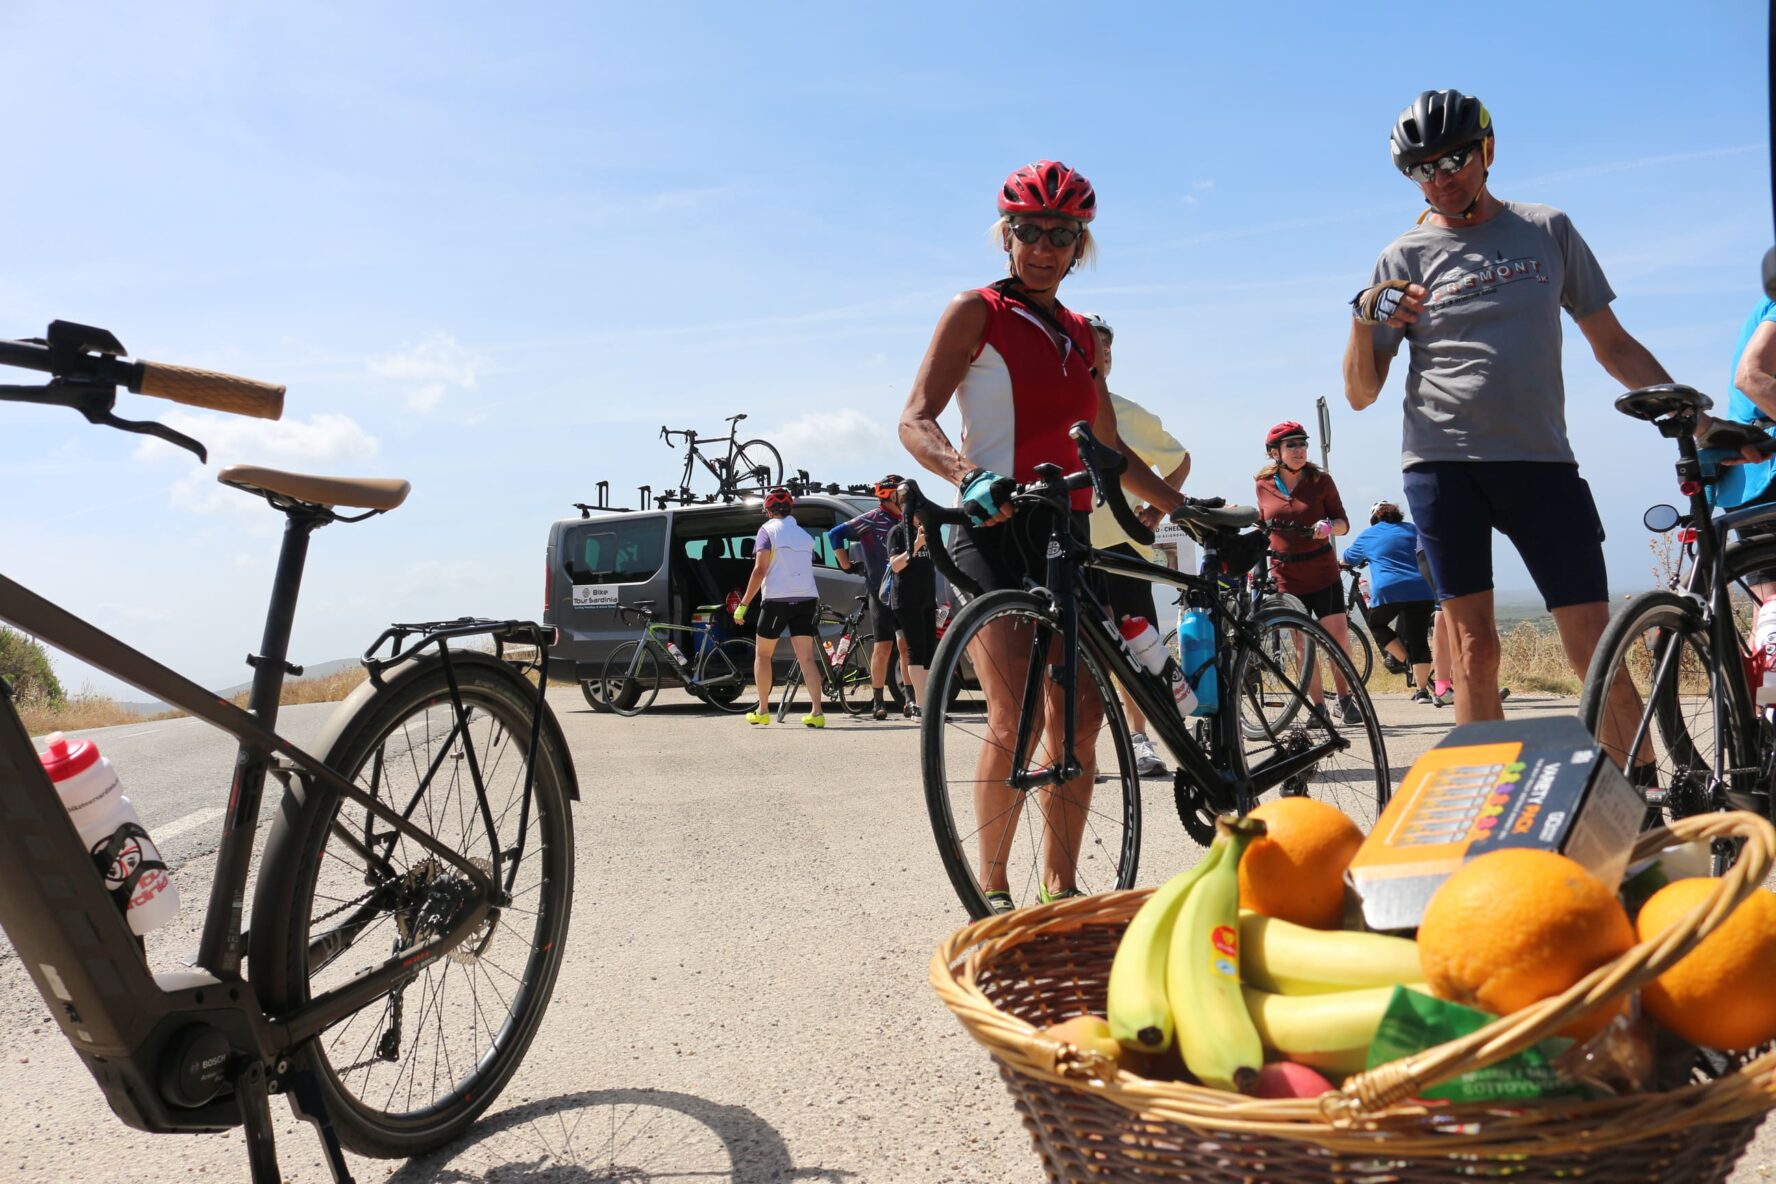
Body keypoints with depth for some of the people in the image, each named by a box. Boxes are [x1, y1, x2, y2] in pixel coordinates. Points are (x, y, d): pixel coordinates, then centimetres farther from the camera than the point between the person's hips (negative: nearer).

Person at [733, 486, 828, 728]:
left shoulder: (768, 530, -2)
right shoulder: (805, 535, 16)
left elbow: (760, 570, -11)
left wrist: (743, 604, -10)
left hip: (777, 599, -4)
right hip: (807, 599, 4)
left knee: (763, 654, 12)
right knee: (807, 657, -1)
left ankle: (762, 710, 13)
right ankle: (816, 711, -13)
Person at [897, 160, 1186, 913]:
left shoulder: (1080, 335, 20)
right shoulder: (977, 312, 2)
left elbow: (1111, 452, 24)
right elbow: (915, 419, -9)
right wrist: (966, 475, -28)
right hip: (994, 528, -6)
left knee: (1080, 716, 3)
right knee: (1014, 721, -16)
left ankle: (1060, 887, 14)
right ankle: (993, 890, -2)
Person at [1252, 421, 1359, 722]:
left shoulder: (1321, 480, -3)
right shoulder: (1264, 485, 1)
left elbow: (1343, 523, -3)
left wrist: (1329, 526, -22)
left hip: (1323, 573, -1)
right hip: (1286, 576, 1)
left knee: (1339, 636, -5)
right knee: (1302, 644, 3)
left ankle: (1345, 697, 12)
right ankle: (1319, 706, 11)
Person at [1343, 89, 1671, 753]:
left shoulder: (1548, 230, 13)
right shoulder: (1405, 258, 8)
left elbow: (1613, 345, 16)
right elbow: (1361, 393, 5)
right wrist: (1365, 319, -13)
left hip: (1540, 461, 1)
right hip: (1442, 466, -1)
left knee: (1597, 652, -3)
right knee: (1474, 650, -3)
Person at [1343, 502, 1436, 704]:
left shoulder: (1367, 536, 17)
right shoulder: (1413, 530, 22)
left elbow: (1348, 559, 33)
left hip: (1387, 591, -2)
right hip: (1423, 592, 2)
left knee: (1376, 625, 22)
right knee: (1418, 639, 6)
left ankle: (1406, 661, 7)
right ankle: (1422, 689, 4)